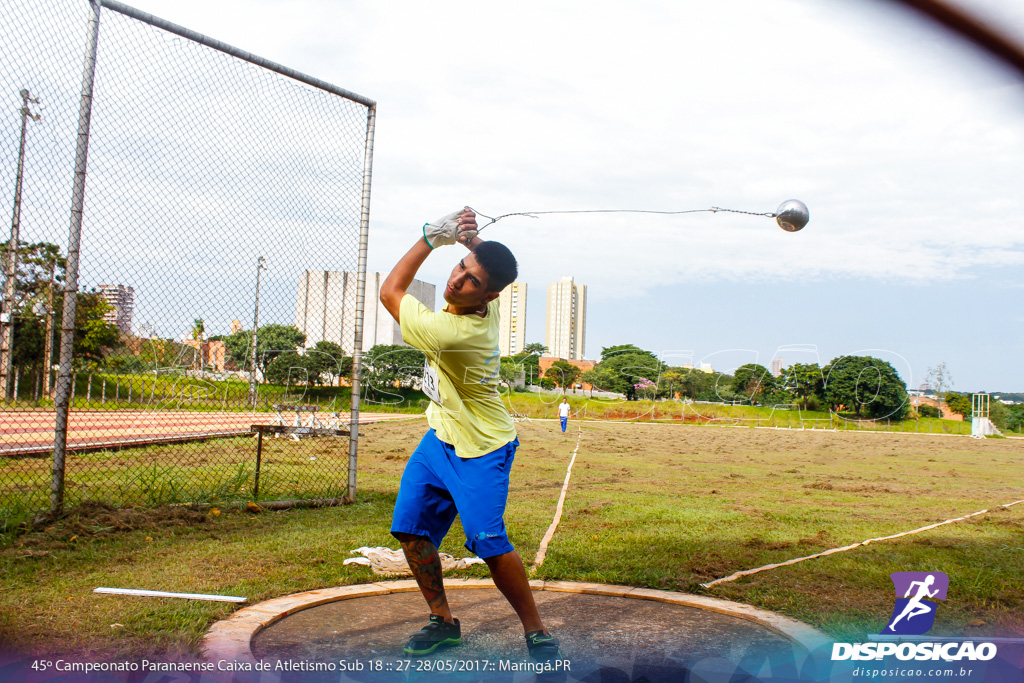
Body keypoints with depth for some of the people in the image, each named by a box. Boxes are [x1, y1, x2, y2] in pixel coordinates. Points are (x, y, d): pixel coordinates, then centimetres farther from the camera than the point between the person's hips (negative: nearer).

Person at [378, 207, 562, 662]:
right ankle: (443, 622, 18)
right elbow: (487, 260, 14)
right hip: (441, 438, 9)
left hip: (480, 451, -9)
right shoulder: (485, 306, -10)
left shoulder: (449, 332, -33)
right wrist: (468, 237, -9)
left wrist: (432, 236, -15)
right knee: (410, 527, 5)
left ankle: (536, 632, 2)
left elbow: (390, 291, -17)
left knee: (488, 542, -16)